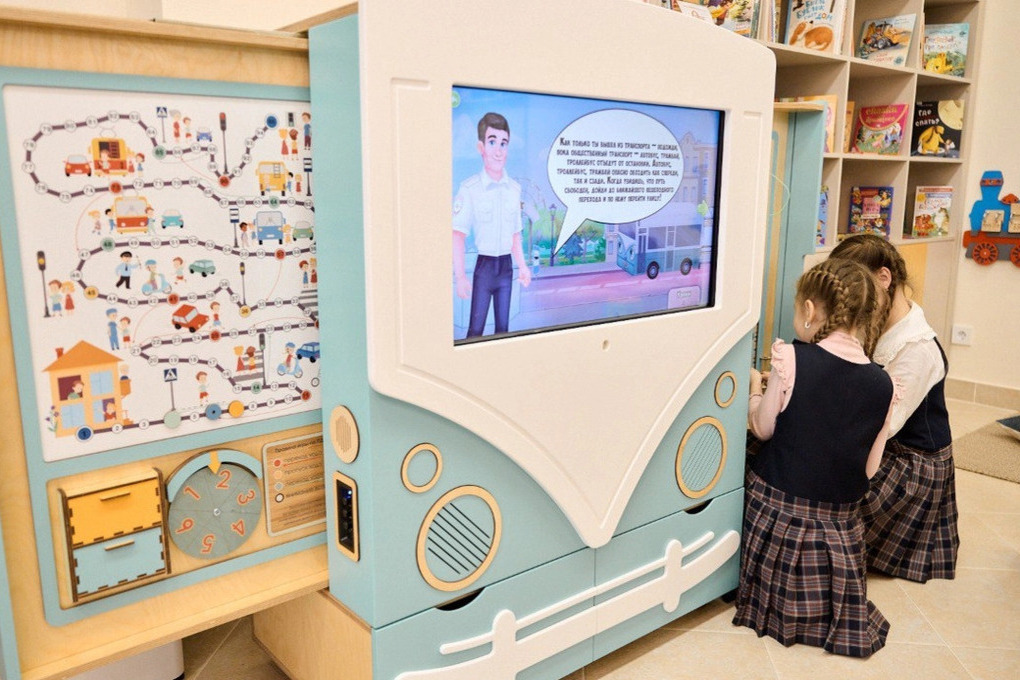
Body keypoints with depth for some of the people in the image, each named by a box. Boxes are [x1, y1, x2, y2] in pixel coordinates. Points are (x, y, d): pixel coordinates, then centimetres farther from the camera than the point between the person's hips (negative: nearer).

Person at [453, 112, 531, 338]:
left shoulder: (515, 188, 4)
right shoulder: (469, 188, -13)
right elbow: (458, 236, -14)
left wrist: (522, 265, 10)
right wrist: (460, 277, -20)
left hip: (506, 266, 5)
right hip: (484, 265, -5)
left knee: (503, 325, 14)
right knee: (476, 328, -2)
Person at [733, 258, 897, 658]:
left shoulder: (793, 359, -18)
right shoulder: (883, 385, -6)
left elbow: (763, 427, -7)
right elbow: (869, 469, 0)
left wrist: (755, 390, 13)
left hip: (777, 507, -3)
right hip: (839, 520, 4)